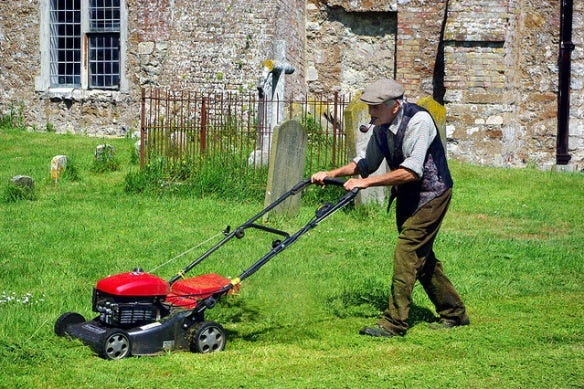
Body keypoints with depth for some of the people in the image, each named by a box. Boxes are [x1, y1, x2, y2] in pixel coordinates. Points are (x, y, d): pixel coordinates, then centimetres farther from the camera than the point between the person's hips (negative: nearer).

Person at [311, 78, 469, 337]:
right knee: (421, 256, 14)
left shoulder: (418, 121, -26)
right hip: (407, 197, 9)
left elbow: (412, 171, -33)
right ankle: (454, 313, 28)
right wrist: (331, 174, -2)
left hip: (431, 193, -9)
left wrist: (368, 182, -34)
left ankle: (394, 322, -11)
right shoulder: (382, 126, -2)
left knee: (406, 253, -14)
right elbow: (368, 163, 11)